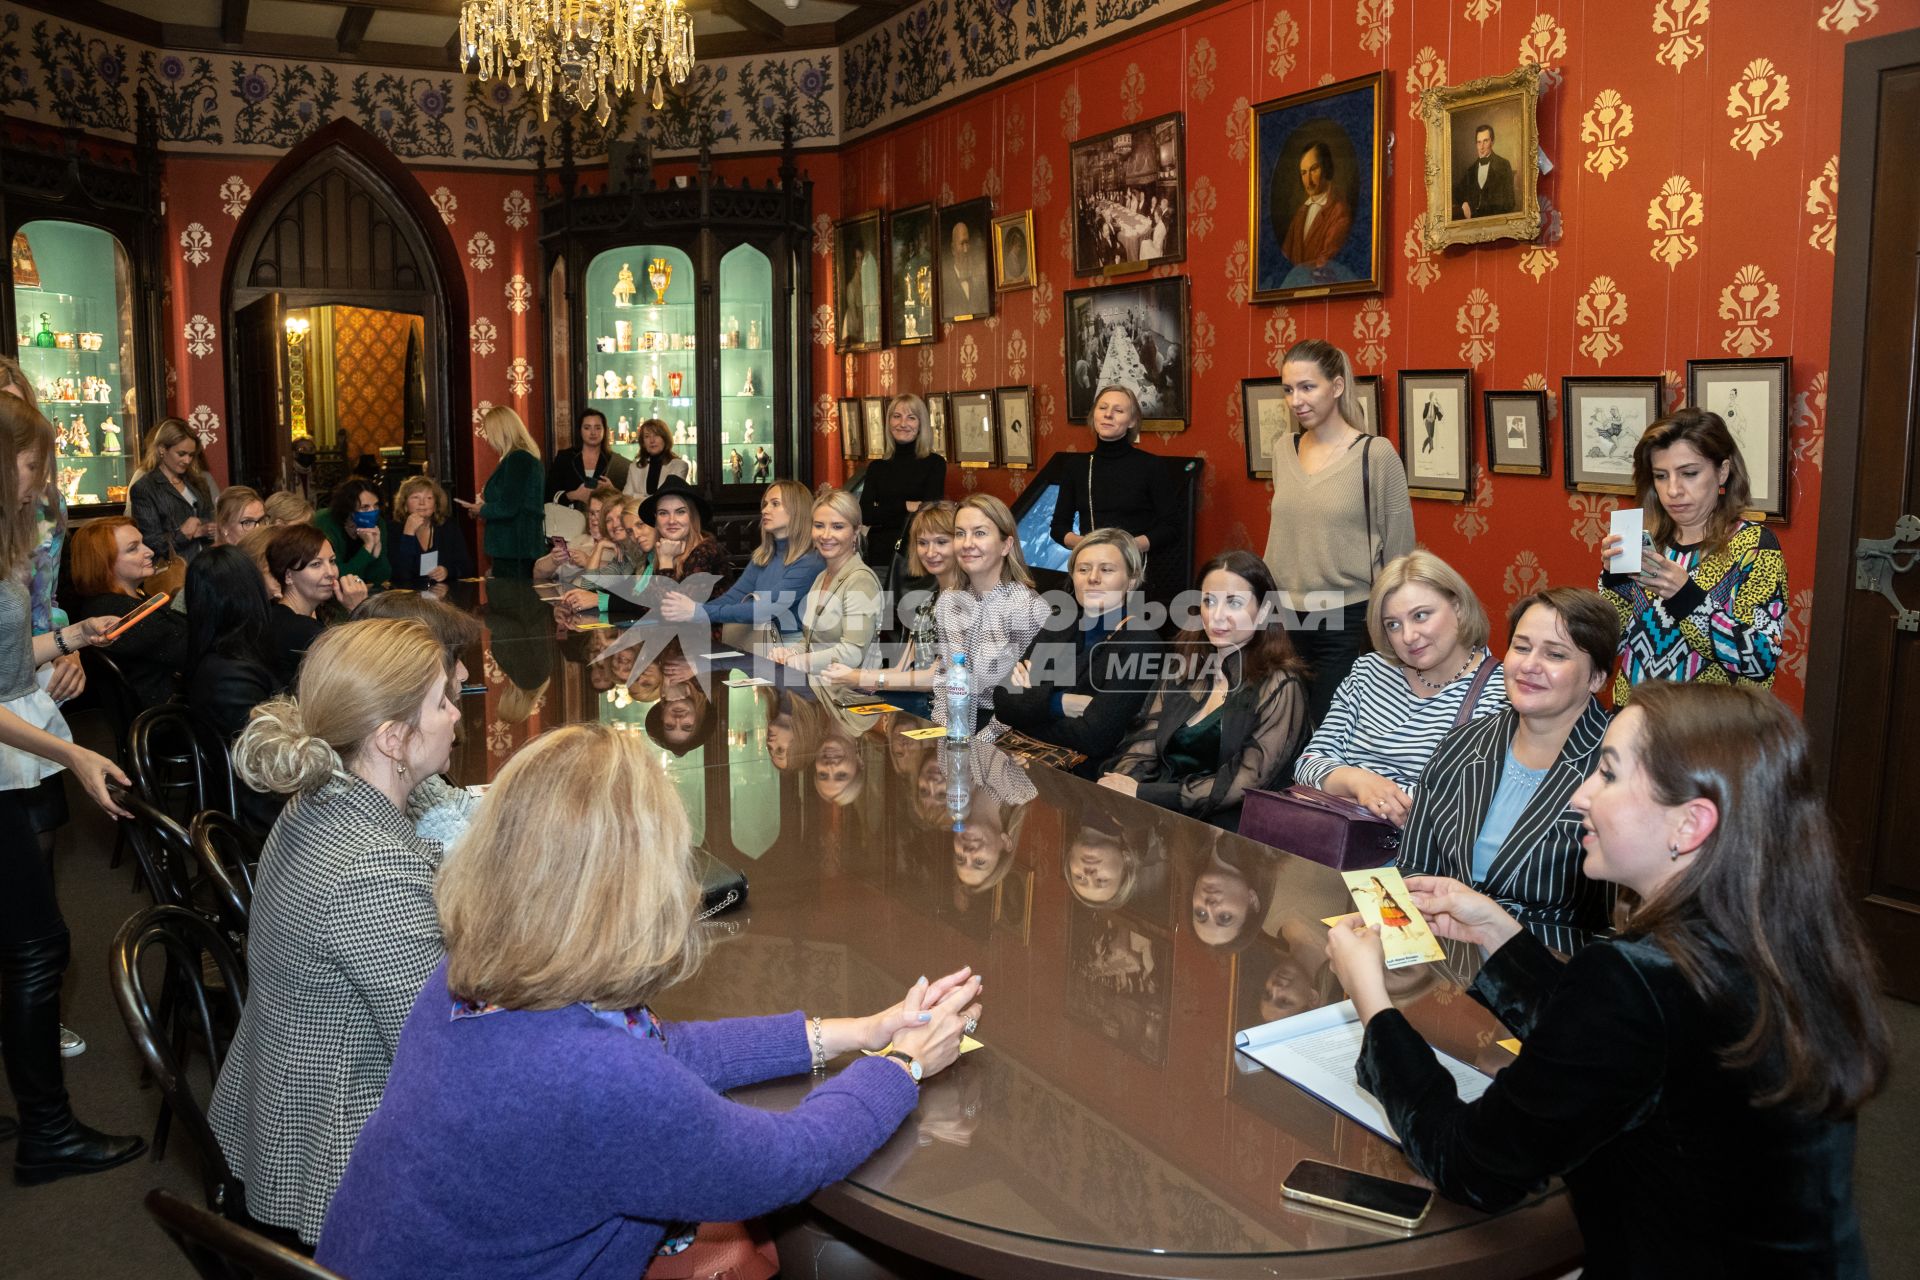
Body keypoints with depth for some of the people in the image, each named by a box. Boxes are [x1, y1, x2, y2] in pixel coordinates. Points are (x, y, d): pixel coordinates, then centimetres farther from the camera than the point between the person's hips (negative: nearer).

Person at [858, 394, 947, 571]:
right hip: (879, 558, 3)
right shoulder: (877, 467, 11)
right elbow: (865, 515, 0)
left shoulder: (935, 463, 1)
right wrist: (905, 506, -10)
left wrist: (884, 514, -5)